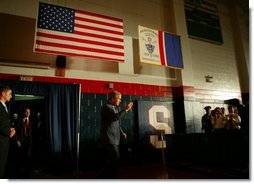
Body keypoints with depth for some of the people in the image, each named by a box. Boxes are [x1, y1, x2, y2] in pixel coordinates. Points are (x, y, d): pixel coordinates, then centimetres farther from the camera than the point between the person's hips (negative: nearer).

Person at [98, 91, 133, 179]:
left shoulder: (115, 108, 17)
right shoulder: (107, 107, -12)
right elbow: (116, 117, -30)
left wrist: (122, 133, 12)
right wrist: (126, 109, -21)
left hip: (114, 138, 9)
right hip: (109, 138, -9)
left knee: (112, 158, 12)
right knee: (115, 157, -10)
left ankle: (110, 177, 23)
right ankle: (102, 176, 3)